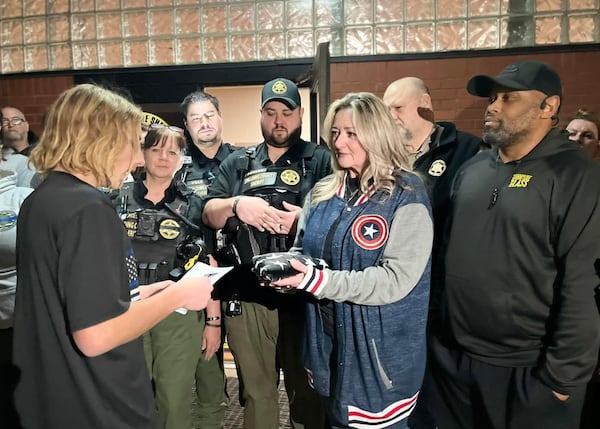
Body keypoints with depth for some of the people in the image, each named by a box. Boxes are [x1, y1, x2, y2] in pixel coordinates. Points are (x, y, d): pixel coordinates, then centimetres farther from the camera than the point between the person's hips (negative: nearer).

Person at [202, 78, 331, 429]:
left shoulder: (321, 160, 3)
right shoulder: (237, 163, 13)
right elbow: (209, 214, 8)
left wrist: (304, 220, -21)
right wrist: (236, 204, -12)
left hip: (301, 293, -3)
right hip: (245, 295, 3)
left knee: (307, 389, 12)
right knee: (255, 388, 20)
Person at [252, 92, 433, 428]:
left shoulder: (406, 196, -12)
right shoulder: (323, 193, 6)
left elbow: (396, 279, -21)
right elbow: (303, 251, 14)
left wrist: (320, 281, -28)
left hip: (380, 349, -5)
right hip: (327, 341, 6)